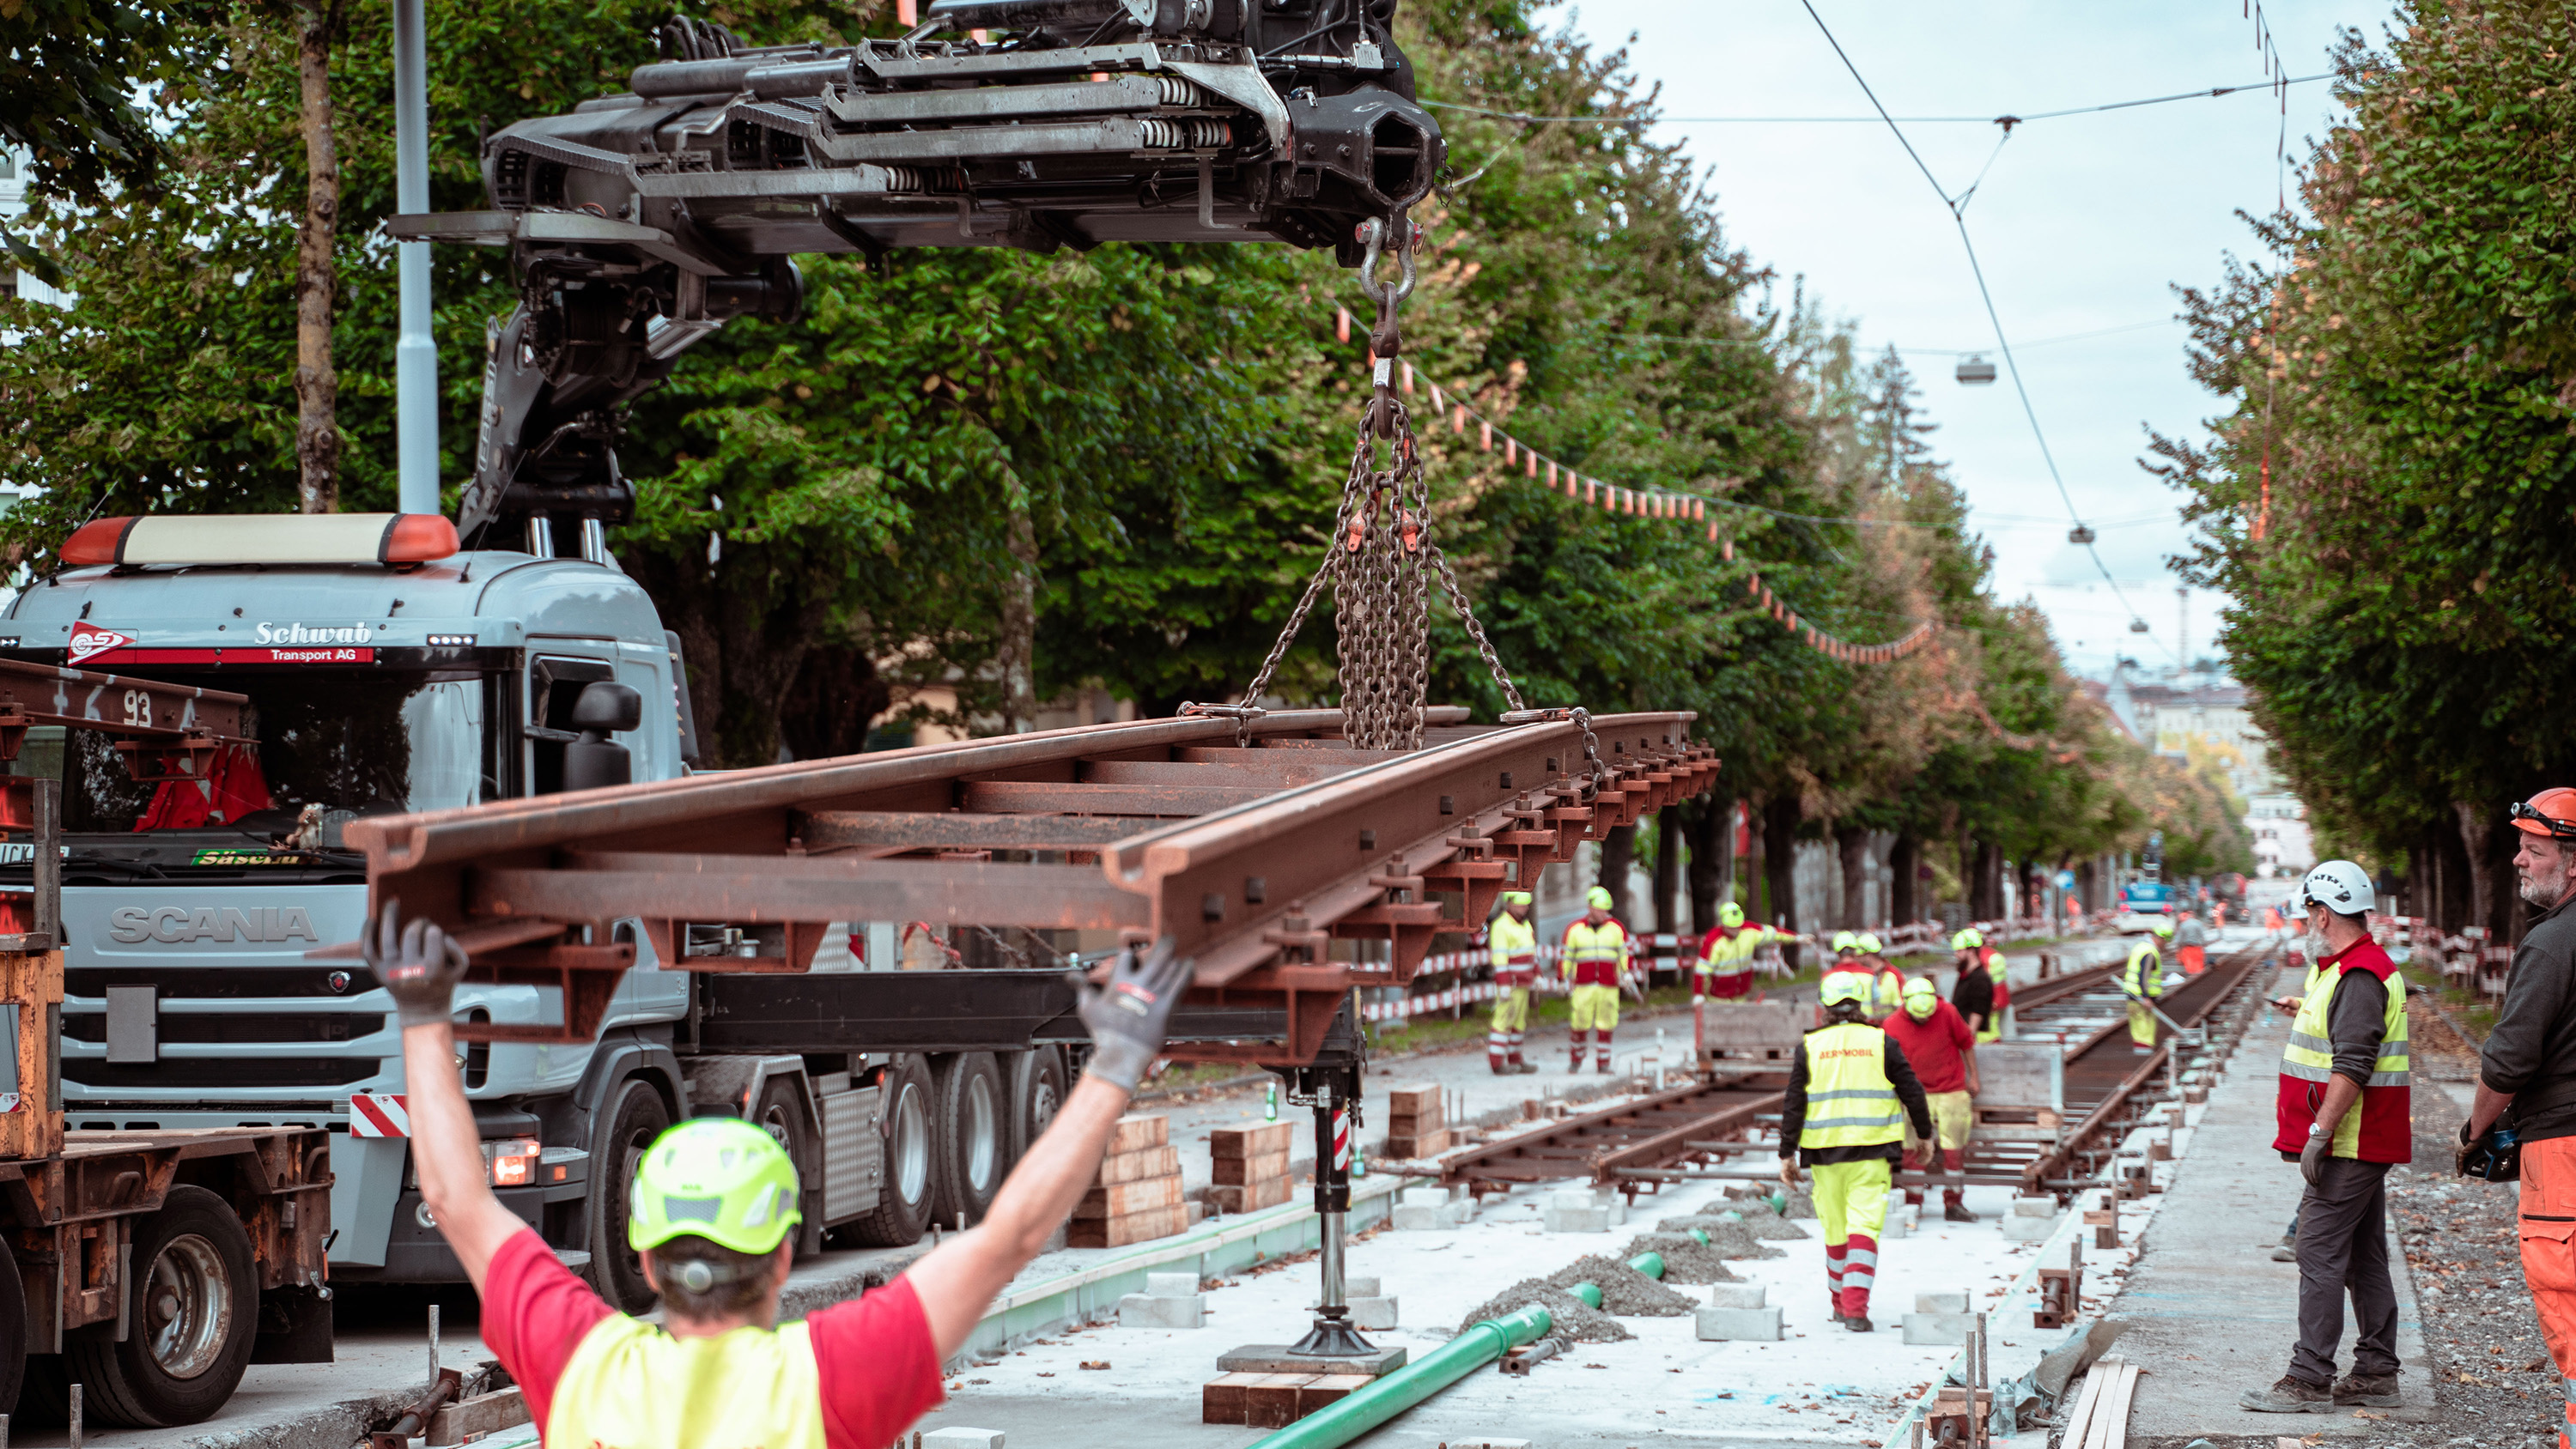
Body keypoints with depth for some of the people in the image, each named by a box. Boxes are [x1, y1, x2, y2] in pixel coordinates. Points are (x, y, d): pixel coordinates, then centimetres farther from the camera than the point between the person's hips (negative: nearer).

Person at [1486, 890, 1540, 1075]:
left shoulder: (1525, 925, 14)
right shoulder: (1501, 926, -15)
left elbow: (1531, 950, 22)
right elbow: (1499, 958, -19)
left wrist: (1537, 975, 17)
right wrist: (1504, 987, -22)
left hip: (1523, 983, 9)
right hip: (1510, 983, -9)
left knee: (1518, 1021, 12)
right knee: (1504, 1020, -8)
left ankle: (1514, 1060, 19)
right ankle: (1497, 1064, -7)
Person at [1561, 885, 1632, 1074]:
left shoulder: (1617, 928, 7)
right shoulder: (1575, 929, 6)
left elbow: (1626, 952, 13)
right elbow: (1564, 955, 12)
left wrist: (1626, 973, 4)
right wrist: (1565, 978, 10)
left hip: (1609, 987, 1)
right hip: (1583, 986, -1)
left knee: (1606, 1026, 1)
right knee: (1580, 1024, -4)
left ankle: (1603, 1063, 8)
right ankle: (1576, 1061, 11)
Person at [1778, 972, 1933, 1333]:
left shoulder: (1810, 1046, 2)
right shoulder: (1881, 1043, 1)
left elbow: (1793, 1104, 0)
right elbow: (1912, 1093, 5)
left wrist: (1787, 1154, 4)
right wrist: (1925, 1134, 19)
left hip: (1826, 1153, 1)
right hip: (1872, 1154, -1)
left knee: (1836, 1231, 15)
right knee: (1864, 1229, -4)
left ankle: (1841, 1303, 27)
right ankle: (1856, 1308, -17)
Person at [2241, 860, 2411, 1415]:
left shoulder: (2359, 978, -19)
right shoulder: (2369, 968, 17)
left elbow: (2352, 1067, -25)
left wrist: (2319, 1131, -25)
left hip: (2348, 1147, -11)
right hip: (2368, 1146, 11)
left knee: (2320, 1259, -9)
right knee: (2365, 1261, 13)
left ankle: (2309, 1380, -9)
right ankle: (2376, 1374, 17)